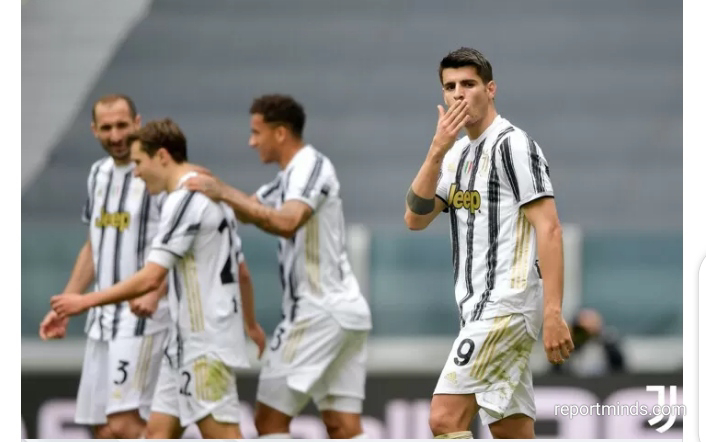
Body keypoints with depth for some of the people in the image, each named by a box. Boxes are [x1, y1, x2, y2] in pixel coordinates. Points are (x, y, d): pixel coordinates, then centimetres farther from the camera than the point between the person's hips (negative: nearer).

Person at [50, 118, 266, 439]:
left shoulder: (184, 201, -16)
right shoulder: (210, 195, 15)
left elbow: (150, 279, -22)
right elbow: (240, 270, 24)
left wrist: (85, 302, -15)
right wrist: (252, 325, 37)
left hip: (205, 344, -10)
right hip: (187, 341, 10)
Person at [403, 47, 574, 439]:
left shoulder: (512, 145, -9)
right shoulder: (458, 153, 17)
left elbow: (549, 228, -15)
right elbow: (415, 219, 6)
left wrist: (553, 314, -23)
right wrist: (437, 151, -7)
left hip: (507, 307, -9)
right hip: (481, 309, 9)